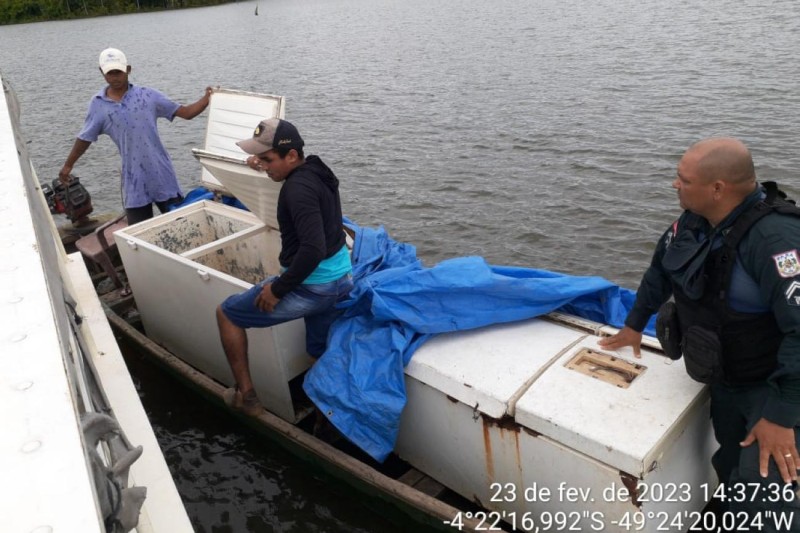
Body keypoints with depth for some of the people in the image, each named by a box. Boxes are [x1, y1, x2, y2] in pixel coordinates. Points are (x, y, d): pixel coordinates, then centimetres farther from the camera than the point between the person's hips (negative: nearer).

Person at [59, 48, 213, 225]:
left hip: (161, 174, 0)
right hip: (134, 179, 0)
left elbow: (186, 112, -1)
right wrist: (68, 165, 21)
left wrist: (207, 98, -16)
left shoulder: (148, 95, 0)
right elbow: (85, 138, 14)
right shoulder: (98, 105, 3)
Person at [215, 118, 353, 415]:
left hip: (311, 287, -9)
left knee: (226, 313, 9)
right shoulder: (317, 170, 5)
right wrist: (265, 165, 18)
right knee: (322, 353, 22)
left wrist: (278, 289, -22)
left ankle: (245, 395, 16)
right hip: (341, 280, 9)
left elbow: (313, 249, -32)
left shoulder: (298, 188, -22)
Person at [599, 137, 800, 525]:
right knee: (731, 468, 21)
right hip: (723, 378, 7)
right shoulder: (696, 219, -6)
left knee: (761, 489, -11)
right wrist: (635, 323, 19)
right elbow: (661, 267, 11)